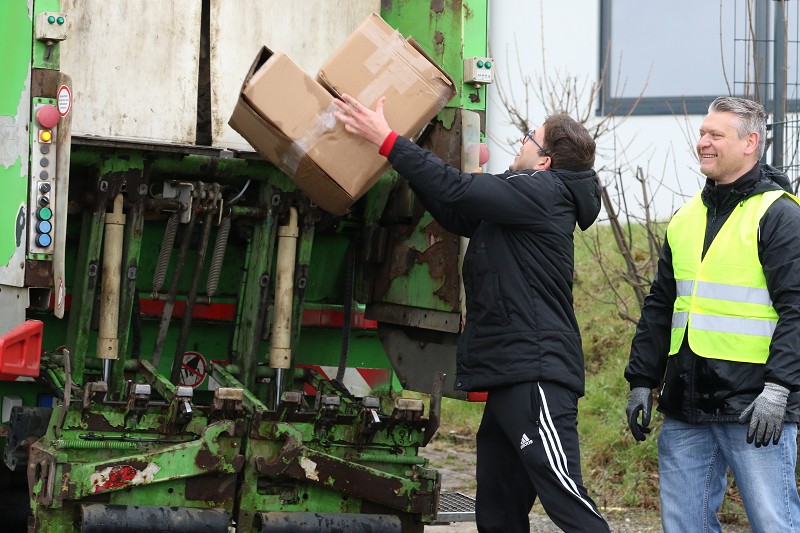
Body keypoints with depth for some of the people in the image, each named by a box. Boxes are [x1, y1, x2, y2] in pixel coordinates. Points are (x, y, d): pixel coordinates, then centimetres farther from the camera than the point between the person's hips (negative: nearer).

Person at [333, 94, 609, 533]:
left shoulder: (539, 191, -9)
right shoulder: (533, 200, 21)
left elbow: (455, 191, -16)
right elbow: (456, 215, 26)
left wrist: (387, 139, -12)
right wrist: (405, 156, 21)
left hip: (535, 377, -11)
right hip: (512, 378, 11)